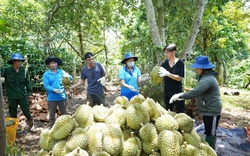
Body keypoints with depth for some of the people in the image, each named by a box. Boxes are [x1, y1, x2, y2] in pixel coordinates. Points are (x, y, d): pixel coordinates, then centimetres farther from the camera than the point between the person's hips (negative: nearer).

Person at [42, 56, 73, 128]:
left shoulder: (61, 72, 3)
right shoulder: (46, 74, -3)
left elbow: (71, 79, -2)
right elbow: (46, 85, -11)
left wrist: (68, 76, -26)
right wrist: (54, 90, -26)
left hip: (62, 97, 2)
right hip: (52, 98, -2)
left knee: (64, 114, 12)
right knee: (52, 114, 11)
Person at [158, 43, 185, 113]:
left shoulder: (179, 63, -8)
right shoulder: (165, 63, 3)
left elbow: (179, 78, -14)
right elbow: (162, 77, 4)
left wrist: (167, 74, -26)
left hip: (177, 93, -4)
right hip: (167, 93, 4)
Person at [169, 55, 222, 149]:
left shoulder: (207, 80, -27)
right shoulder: (206, 77, 7)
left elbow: (195, 92, -35)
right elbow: (199, 92, 14)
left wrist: (179, 96, -28)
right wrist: (182, 95, 4)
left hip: (212, 111, -10)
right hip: (208, 110, 10)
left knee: (210, 133, 4)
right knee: (209, 132, 22)